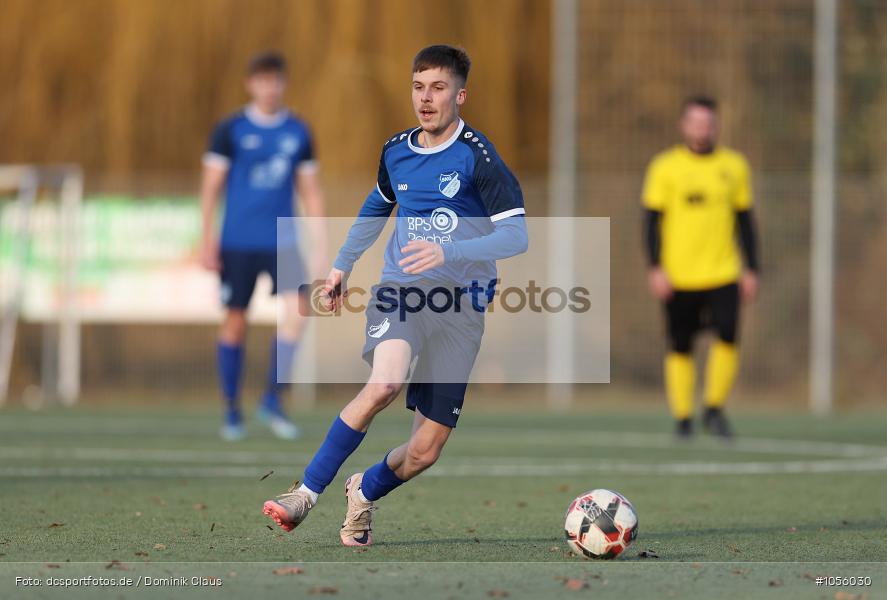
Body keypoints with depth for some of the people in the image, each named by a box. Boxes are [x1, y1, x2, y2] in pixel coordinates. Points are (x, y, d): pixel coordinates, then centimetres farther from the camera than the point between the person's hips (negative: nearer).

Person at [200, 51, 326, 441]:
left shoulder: (298, 132, 7)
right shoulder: (230, 130, -1)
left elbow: (310, 191, 13)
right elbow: (211, 186, 1)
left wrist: (320, 243, 8)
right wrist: (208, 240, -6)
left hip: (282, 242, 2)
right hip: (237, 243, -2)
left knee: (297, 310, -17)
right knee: (235, 322, 2)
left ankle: (272, 400, -5)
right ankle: (232, 412, 14)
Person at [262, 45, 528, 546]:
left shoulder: (477, 157, -8)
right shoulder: (397, 152, 9)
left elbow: (516, 236, -15)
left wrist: (448, 252, -27)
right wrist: (343, 265, 30)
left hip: (460, 306, -2)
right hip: (401, 293, 2)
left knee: (425, 452, -1)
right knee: (385, 383, -32)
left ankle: (365, 493, 31)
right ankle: (307, 493, -24)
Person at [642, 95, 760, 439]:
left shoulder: (734, 165, 9)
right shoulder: (665, 166, 1)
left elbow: (745, 220, 14)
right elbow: (652, 220, 0)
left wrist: (751, 269, 10)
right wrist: (655, 269, -9)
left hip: (723, 272, 1)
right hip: (679, 277, -1)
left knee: (728, 337, -14)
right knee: (680, 347, 2)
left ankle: (714, 409, -1)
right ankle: (682, 418, 12)